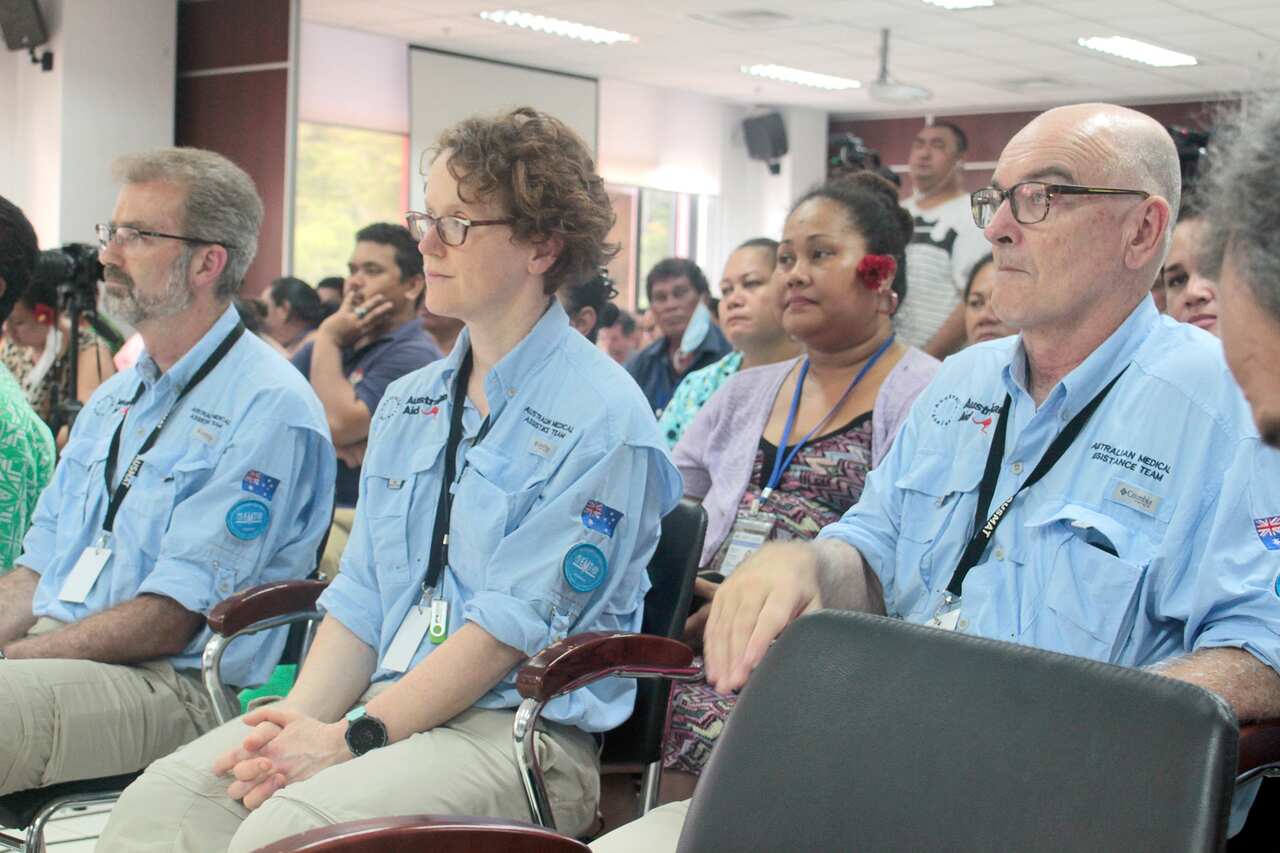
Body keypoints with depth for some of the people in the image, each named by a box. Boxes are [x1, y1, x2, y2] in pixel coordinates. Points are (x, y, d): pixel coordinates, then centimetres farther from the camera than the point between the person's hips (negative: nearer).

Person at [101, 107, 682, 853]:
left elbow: (512, 624, -14)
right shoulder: (409, 403, 16)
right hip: (384, 705, 7)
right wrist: (301, 719, -5)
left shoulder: (600, 417, -9)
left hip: (522, 729, -6)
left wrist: (352, 739, -17)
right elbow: (360, 597, 13)